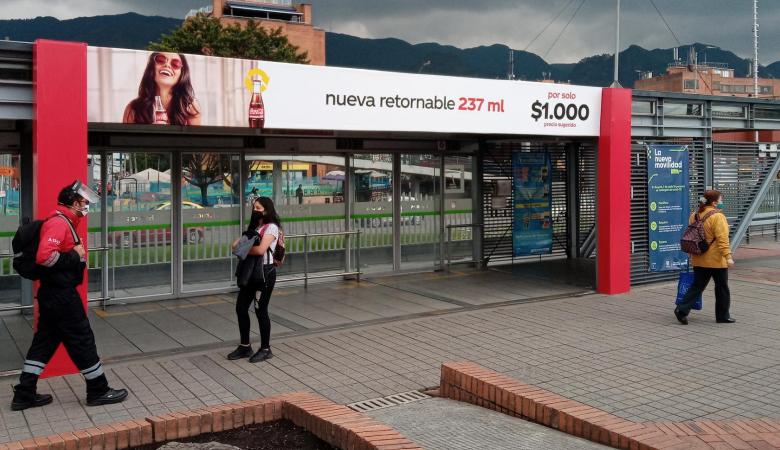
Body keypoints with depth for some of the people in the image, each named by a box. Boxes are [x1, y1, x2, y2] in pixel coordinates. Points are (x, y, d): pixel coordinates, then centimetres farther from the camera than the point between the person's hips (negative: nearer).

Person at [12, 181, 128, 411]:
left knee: (44, 342, 14)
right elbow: (45, 256, -29)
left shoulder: (63, 222, 15)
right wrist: (75, 256, -19)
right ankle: (98, 391, 12)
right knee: (82, 340, 0)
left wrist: (76, 254, 3)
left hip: (53, 294, 10)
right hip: (62, 296, -10)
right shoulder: (59, 222, -18)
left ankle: (24, 394, 20)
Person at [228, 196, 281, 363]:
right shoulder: (254, 227, 18)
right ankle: (245, 346, 21)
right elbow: (236, 244, 13)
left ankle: (265, 349, 11)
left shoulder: (271, 227, -9)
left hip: (265, 272, -8)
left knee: (260, 310, -2)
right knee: (241, 308, 8)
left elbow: (260, 250, -22)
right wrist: (238, 245, -10)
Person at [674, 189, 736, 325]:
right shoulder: (717, 217, -15)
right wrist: (728, 256, -22)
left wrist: (693, 253, 25)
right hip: (716, 260, -6)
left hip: (698, 260, 6)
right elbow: (722, 239, -21)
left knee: (697, 286, 10)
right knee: (722, 288, 9)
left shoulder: (694, 216, 8)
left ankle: (682, 309, -4)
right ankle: (723, 316, 19)